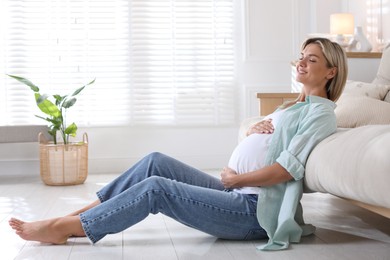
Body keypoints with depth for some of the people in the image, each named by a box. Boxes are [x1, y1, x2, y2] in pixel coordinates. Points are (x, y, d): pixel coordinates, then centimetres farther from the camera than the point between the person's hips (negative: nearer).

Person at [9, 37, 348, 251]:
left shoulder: (321, 112, -5)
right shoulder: (292, 106, 24)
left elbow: (287, 169, -17)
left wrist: (234, 178, -9)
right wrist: (252, 130, 0)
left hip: (254, 209, -9)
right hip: (236, 194, 9)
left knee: (158, 187, -20)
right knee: (157, 162, -5)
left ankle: (63, 228, -13)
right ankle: (74, 217, -4)